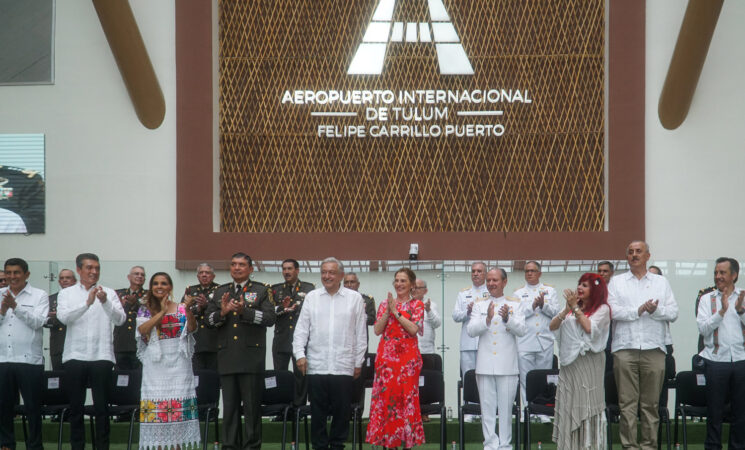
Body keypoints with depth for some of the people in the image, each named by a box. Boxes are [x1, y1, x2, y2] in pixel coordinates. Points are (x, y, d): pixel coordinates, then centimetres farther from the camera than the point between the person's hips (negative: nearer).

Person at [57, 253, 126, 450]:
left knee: (102, 407, 0)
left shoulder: (109, 293, 7)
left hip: (102, 356, -1)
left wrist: (105, 302, -24)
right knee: (75, 407, 6)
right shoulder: (66, 293, 7)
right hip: (75, 356, 1)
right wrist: (87, 302, -24)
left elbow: (120, 319, -6)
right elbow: (63, 317, -11)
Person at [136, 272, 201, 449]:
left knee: (179, 406, -3)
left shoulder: (180, 308, 8)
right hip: (155, 364, 0)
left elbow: (192, 329, -6)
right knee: (156, 406, -3)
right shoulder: (145, 310, 7)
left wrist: (188, 309, -22)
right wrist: (162, 312, -16)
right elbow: (143, 330, -11)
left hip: (178, 363, 0)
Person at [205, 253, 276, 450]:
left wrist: (244, 311, -19)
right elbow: (210, 319, 10)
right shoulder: (221, 292, 17)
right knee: (229, 405, 6)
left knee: (252, 406, -1)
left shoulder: (262, 291, 4)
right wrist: (222, 312, -10)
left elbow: (270, 318, -8)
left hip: (251, 358, -3)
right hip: (227, 358, 3)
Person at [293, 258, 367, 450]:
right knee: (318, 412, 4)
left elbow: (361, 333, 6)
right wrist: (299, 354, -4)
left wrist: (358, 362, 4)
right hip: (316, 367, 1)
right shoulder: (311, 297, 9)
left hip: (343, 367, -1)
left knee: (342, 411, 2)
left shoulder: (354, 298, 5)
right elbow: (301, 329, 8)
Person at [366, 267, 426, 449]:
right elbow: (377, 330, 2)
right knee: (385, 395, 0)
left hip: (407, 356, -3)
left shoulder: (417, 305, 3)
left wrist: (396, 312, -12)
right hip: (386, 355, 3)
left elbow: (414, 329, -11)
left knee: (407, 395, -3)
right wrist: (388, 311, -9)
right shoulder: (385, 303, 12)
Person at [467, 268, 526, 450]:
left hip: (507, 366, -1)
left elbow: (522, 330, -6)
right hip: (485, 365, 1)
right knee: (487, 408, 3)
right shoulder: (480, 306, 9)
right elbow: (471, 331, -3)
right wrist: (487, 319, -20)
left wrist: (507, 318, -24)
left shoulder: (514, 304, 6)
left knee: (506, 408, 3)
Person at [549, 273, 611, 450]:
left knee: (587, 404, -5)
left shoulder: (602, 309, 0)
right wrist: (567, 310, -9)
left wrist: (575, 308, -12)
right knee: (568, 405, 3)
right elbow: (552, 326, 5)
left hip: (589, 363, -5)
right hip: (569, 362, 5)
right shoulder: (571, 308, 15)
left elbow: (590, 328, -15)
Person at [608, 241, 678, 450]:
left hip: (653, 349, 1)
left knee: (651, 403, 2)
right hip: (625, 348, -1)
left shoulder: (661, 282, 15)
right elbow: (613, 311, -3)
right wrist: (639, 310, -11)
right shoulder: (617, 282, 11)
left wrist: (656, 310, -13)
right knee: (627, 402, -3)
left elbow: (673, 312, 5)